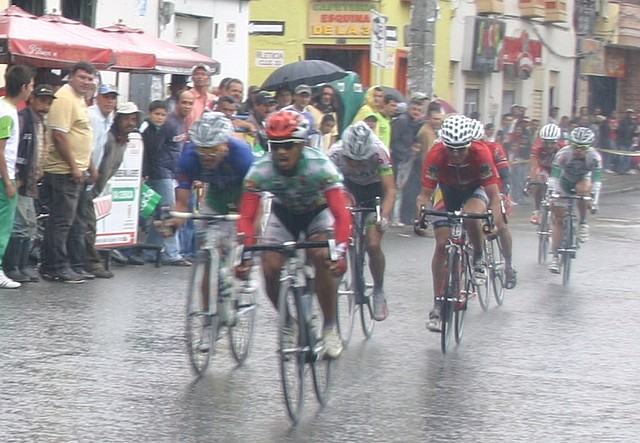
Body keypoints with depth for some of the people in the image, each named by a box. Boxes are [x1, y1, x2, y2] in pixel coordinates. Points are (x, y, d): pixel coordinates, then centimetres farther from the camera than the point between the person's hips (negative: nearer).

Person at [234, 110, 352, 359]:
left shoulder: (320, 166, -35)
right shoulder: (260, 171, -29)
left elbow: (341, 214, -39)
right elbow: (246, 217, -29)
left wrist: (340, 252, -53)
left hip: (317, 212, -2)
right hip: (283, 213, 2)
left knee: (322, 257, -27)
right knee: (270, 268, -16)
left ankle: (330, 328, -11)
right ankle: (289, 326, 10)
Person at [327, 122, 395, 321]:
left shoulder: (379, 154, -34)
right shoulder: (335, 154, -31)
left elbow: (390, 190, -35)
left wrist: (384, 218, -50)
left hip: (374, 190, -2)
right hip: (350, 187, 2)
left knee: (372, 245, -12)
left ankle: (379, 291, 9)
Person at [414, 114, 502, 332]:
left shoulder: (481, 153, -33)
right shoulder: (436, 156, -31)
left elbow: (494, 195, -32)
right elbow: (425, 193, -27)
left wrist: (493, 222, -48)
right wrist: (420, 217, -46)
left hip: (475, 189, -1)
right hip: (448, 191, 1)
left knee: (471, 217, -36)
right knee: (442, 244, -10)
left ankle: (479, 259, -6)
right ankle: (438, 305, -2)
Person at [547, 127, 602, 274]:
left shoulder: (594, 157, -28)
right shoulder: (563, 154, -31)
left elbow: (596, 180, -30)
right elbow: (554, 177, -33)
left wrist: (593, 201, -38)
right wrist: (551, 197, -41)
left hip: (582, 180, 0)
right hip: (564, 182, 0)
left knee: (583, 189, -37)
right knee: (558, 219, -7)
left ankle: (583, 223, -15)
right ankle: (555, 257, -3)